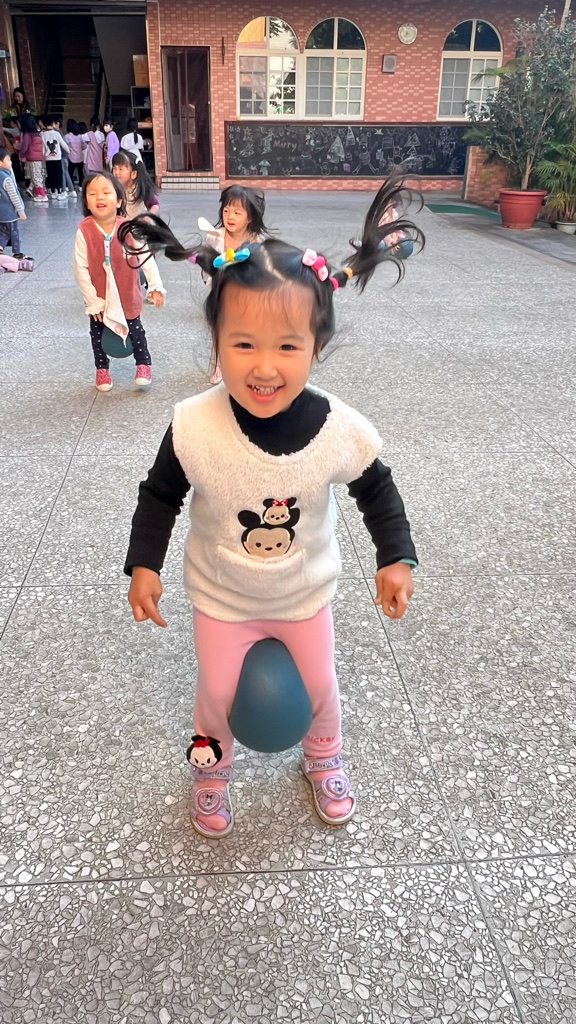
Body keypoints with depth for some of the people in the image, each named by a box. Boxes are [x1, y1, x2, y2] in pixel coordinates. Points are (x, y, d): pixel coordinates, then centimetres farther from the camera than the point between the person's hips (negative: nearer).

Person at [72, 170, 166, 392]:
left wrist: (156, 286, -17)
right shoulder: (84, 230, -20)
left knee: (134, 330, 14)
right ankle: (102, 368, 38)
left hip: (127, 294, 0)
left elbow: (146, 257, -10)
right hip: (98, 297, 1)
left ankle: (143, 364, 35)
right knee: (98, 333, 17)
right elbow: (80, 268, -16)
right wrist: (92, 300, -14)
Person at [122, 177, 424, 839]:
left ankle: (323, 758, 57)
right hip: (221, 595, -1)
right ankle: (212, 770, 53)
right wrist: (143, 564, -12)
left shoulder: (339, 430, -28)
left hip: (304, 591, 1)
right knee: (217, 692, 18)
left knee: (319, 685, 22)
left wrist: (396, 559, -11)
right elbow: (161, 493, -9)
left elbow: (377, 491, -6)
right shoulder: (195, 427, -29)